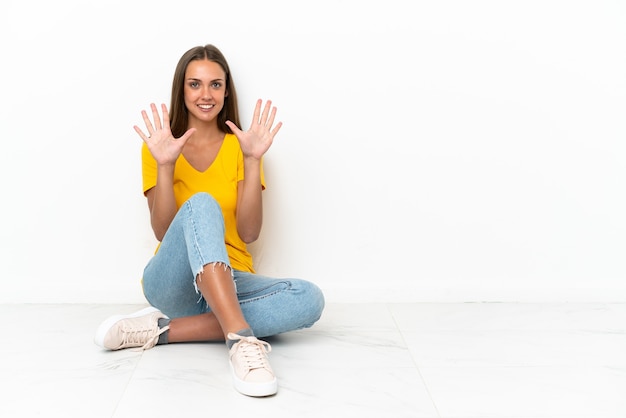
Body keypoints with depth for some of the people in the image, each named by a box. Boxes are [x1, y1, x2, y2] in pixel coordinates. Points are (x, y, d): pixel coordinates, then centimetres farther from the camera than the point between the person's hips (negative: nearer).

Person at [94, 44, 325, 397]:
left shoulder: (238, 146, 6)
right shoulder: (158, 146, 4)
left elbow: (249, 233, -6)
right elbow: (163, 232, -8)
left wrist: (253, 160, -15)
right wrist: (165, 166, -20)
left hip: (232, 283, 2)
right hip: (172, 281, -2)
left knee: (310, 299, -27)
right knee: (201, 205, -32)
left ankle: (164, 328, -29)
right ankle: (242, 339, -46)